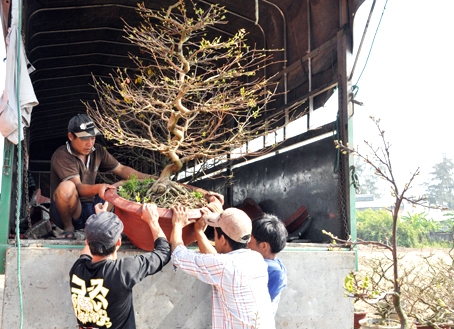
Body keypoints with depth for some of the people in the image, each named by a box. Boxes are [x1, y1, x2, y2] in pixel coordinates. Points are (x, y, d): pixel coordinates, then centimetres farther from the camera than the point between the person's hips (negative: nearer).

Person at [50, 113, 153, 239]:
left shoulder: (97, 151, 4)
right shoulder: (61, 156, -16)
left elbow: (122, 169, 9)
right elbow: (78, 187, -27)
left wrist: (150, 179, -2)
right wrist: (98, 188, -47)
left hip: (91, 208, 6)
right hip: (69, 210, -6)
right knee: (66, 187, -37)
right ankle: (68, 227, -12)